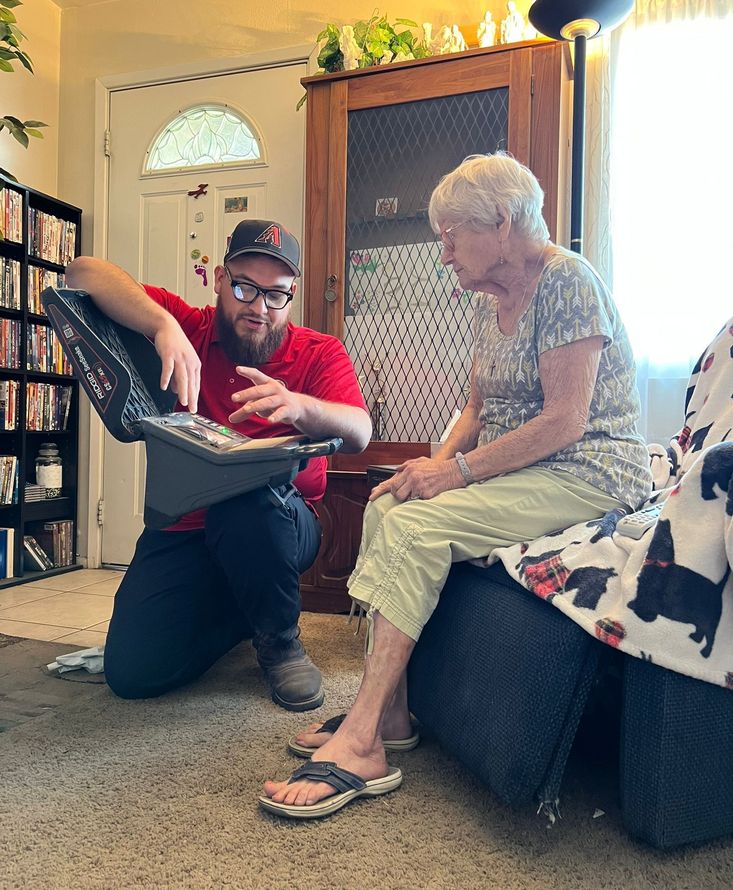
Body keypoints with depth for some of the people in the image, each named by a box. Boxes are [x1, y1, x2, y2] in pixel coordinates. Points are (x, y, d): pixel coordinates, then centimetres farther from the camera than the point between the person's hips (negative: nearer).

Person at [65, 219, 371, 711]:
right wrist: (164, 324, -29)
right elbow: (83, 272, -11)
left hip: (276, 525, -1)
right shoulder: (188, 330, -1)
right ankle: (237, 612, 17)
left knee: (247, 502, -38)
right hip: (183, 527, 2)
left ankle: (280, 637, -8)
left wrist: (298, 406, -44)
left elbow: (359, 433, -21)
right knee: (133, 671, -13)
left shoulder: (321, 353, -4)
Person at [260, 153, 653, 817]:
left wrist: (459, 470, -20)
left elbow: (565, 420, -20)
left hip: (586, 476, -9)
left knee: (414, 525, -25)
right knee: (383, 508, -8)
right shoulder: (490, 301, 15)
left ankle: (361, 743, -20)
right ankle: (387, 712, -6)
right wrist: (438, 464, -3)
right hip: (514, 473, 9)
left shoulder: (567, 280, -12)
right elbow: (479, 409, 16)